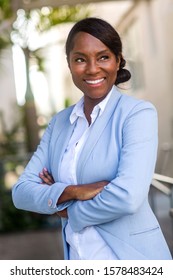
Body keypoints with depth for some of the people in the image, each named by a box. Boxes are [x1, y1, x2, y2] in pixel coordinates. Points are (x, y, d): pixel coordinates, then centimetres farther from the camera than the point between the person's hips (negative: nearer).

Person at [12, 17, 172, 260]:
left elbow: (128, 197, -23)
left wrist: (71, 211, -9)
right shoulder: (60, 122, 5)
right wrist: (73, 191, -18)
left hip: (129, 257, -5)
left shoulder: (138, 113, -11)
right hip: (77, 258, 5)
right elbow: (21, 192, -2)